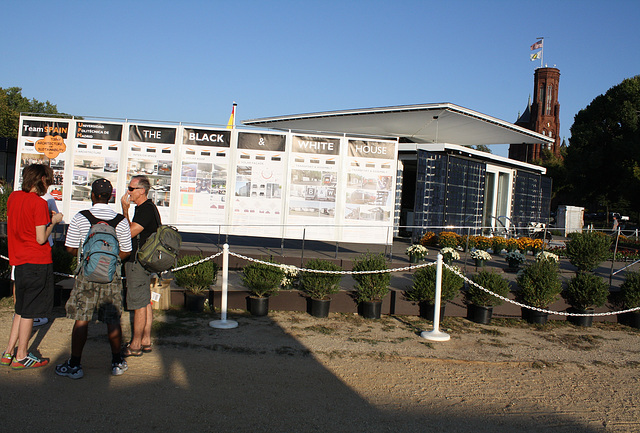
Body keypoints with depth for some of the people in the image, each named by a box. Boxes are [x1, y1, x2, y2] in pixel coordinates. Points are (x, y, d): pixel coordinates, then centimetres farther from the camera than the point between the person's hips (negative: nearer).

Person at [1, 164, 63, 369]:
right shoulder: (39, 203, -16)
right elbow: (41, 238, -18)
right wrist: (53, 221, -2)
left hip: (19, 261, 8)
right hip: (37, 262, -8)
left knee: (21, 310, 18)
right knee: (29, 311, 3)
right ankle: (21, 357, 12)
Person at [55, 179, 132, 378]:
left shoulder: (80, 218, -7)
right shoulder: (121, 220, -3)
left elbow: (70, 248, -2)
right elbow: (126, 252, 3)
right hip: (112, 276, 2)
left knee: (81, 320, 6)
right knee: (113, 320, 10)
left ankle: (74, 365, 14)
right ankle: (117, 362, 21)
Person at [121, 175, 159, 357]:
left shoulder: (146, 210, -18)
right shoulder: (146, 207, 16)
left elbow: (129, 233, -22)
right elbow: (132, 230, 21)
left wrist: (125, 210, -17)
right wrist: (125, 211, 13)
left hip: (138, 262, -11)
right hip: (143, 261, 11)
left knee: (139, 304, -4)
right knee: (145, 302, 14)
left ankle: (135, 346, 4)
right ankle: (146, 341, 23)